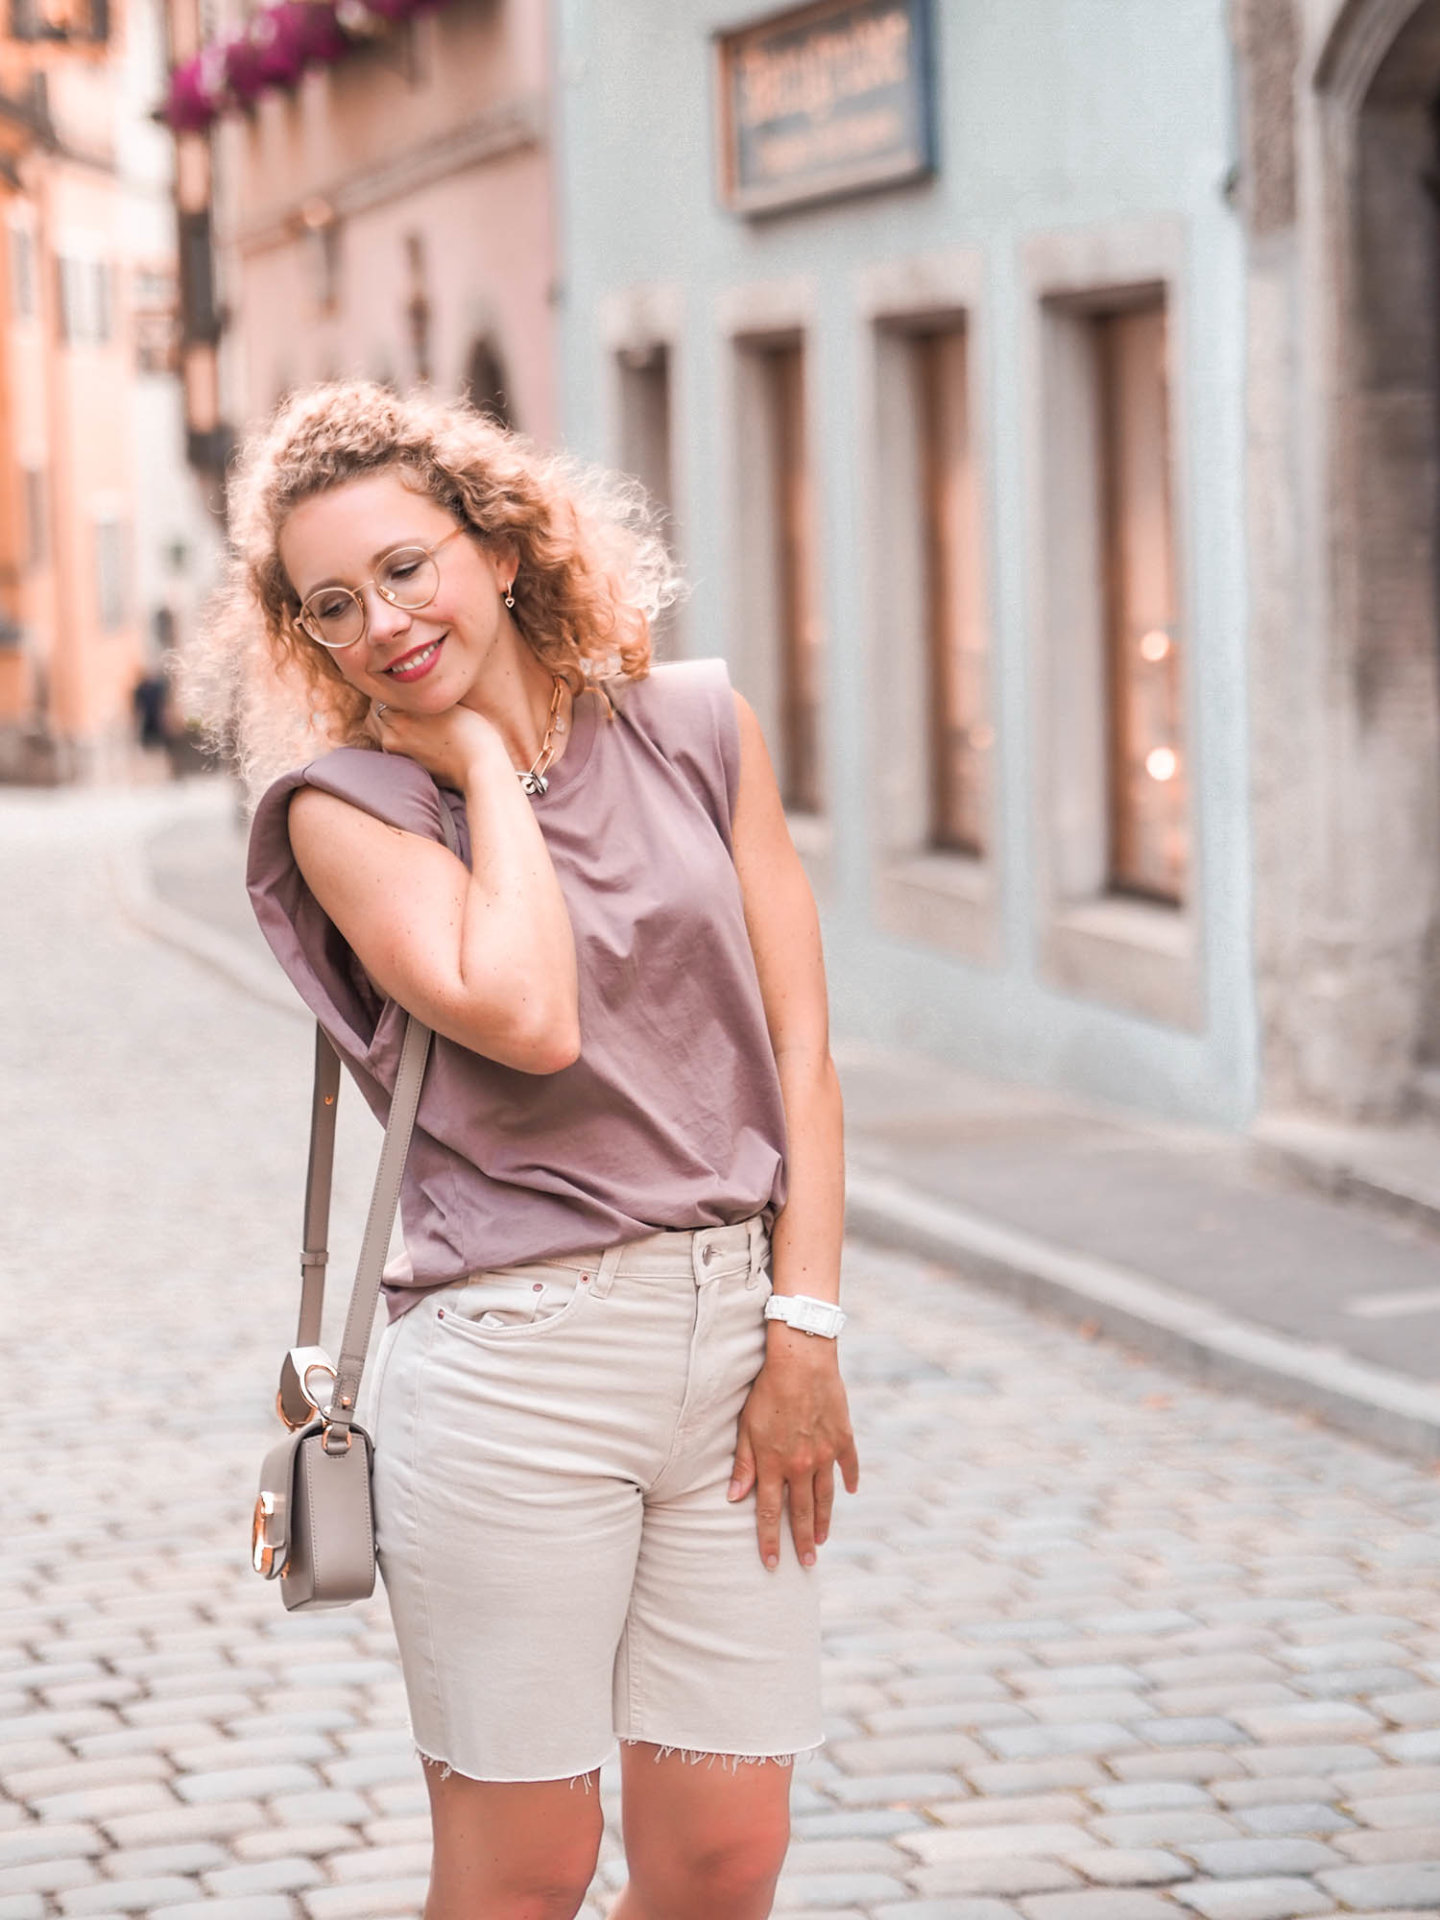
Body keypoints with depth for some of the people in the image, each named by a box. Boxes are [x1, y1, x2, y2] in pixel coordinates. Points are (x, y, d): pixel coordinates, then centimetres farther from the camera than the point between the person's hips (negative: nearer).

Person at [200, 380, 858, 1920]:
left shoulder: (696, 729, 7)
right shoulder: (345, 803, -2)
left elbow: (799, 1045, 6)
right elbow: (530, 1021, -18)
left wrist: (804, 1329, -2)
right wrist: (484, 756, -7)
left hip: (736, 1325, 3)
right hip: (515, 1362, -3)